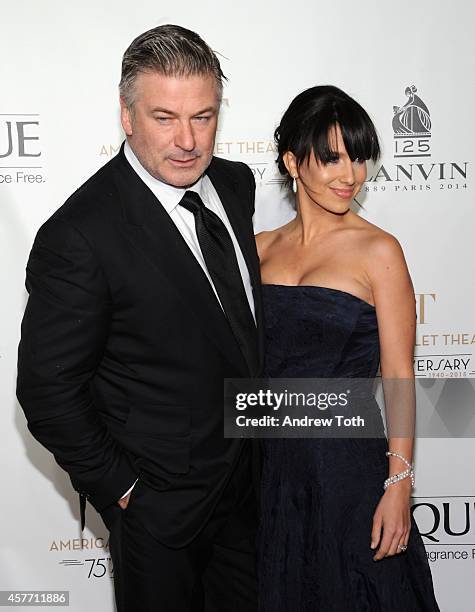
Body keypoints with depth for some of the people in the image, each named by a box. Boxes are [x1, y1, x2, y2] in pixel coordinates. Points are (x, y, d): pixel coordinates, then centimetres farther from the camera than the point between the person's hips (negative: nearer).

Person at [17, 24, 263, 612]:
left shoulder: (235, 182, -3)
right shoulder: (78, 237, -26)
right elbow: (48, 389, -19)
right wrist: (119, 489, -12)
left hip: (249, 474, 6)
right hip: (159, 501, -6)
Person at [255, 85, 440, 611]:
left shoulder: (377, 251, -9)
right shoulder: (260, 248, 4)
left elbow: (399, 377, -9)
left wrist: (398, 488, -13)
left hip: (346, 464, -4)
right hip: (267, 462, 4)